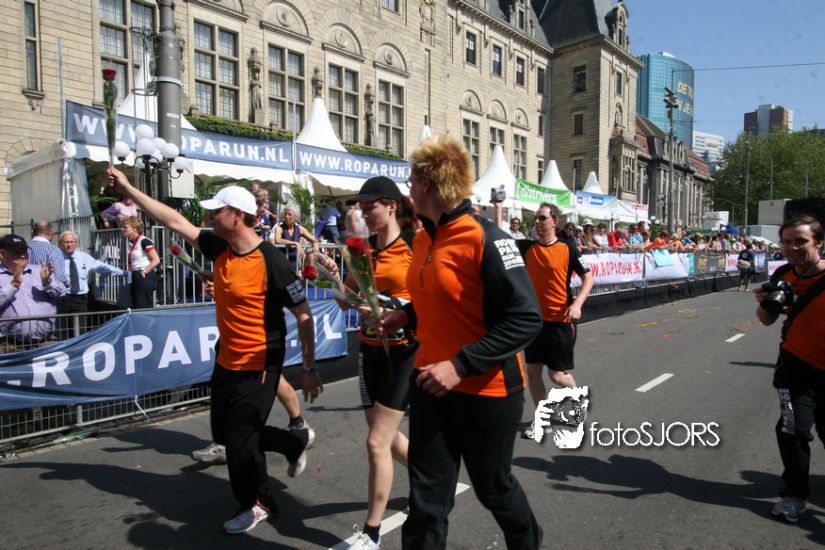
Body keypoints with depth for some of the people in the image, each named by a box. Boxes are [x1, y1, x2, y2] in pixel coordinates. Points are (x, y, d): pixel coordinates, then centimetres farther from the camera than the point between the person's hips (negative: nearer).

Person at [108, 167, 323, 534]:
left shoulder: (271, 262, -23)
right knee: (223, 432, 21)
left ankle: (256, 505, 33)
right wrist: (129, 190, 12)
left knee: (240, 439, 5)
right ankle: (295, 443, 40)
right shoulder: (220, 248, -1)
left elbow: (303, 316, -20)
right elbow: (175, 222, 10)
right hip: (226, 361, 8)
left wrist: (309, 369, -18)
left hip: (258, 367, -8)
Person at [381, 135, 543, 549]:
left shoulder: (485, 239, -19)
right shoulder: (422, 239, 4)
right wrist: (406, 315, 1)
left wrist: (460, 366, -26)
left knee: (493, 488, 19)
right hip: (431, 383, 6)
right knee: (427, 498, 11)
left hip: (485, 388, -5)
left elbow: (526, 318, -22)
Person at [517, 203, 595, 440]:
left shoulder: (567, 249, -6)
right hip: (534, 318, 4)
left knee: (557, 374, 1)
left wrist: (577, 304, -15)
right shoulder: (527, 247, 3)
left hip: (560, 320, -4)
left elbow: (588, 277, -2)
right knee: (532, 370, 7)